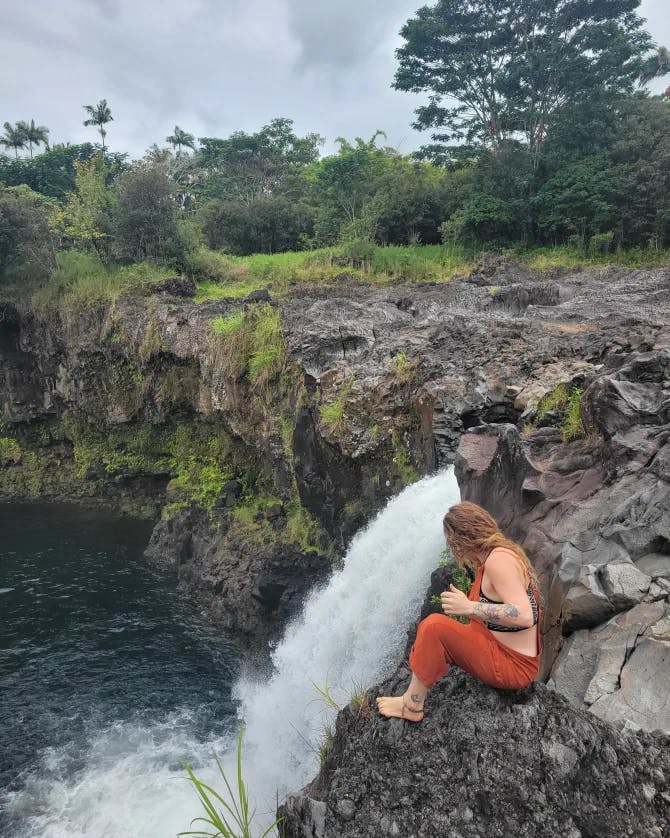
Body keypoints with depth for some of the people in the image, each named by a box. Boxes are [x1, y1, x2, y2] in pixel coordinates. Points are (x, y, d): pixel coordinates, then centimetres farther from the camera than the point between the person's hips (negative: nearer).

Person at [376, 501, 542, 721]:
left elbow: (524, 616, -31)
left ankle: (411, 705, -6)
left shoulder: (498, 559, -21)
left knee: (434, 626, -20)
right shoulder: (503, 553, 9)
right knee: (427, 628, 12)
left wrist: (469, 607, -31)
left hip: (513, 666, -10)